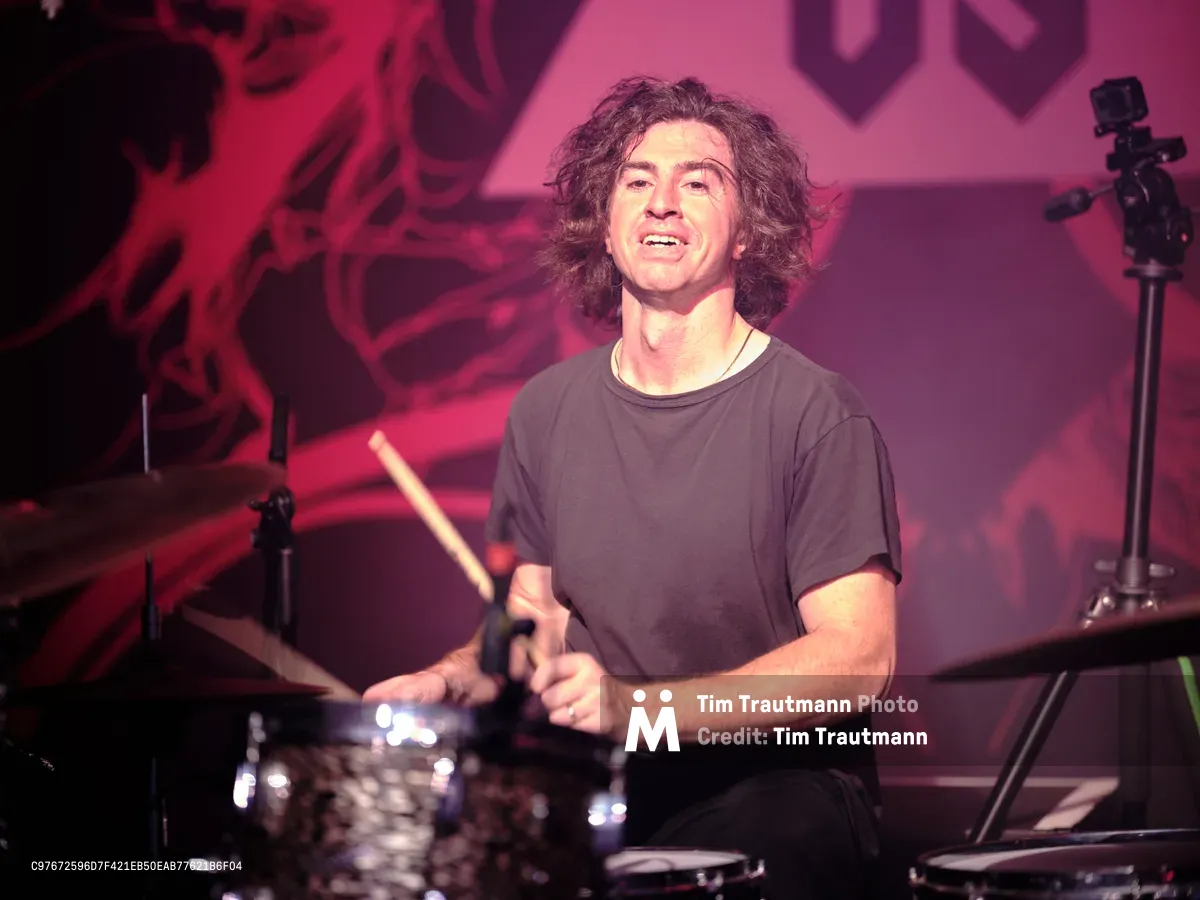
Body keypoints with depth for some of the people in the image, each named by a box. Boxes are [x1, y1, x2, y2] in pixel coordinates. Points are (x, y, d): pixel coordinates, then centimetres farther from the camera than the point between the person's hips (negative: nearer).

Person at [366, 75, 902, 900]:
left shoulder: (815, 414, -8)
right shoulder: (547, 409, 8)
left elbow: (861, 656, -13)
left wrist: (641, 706, -24)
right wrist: (453, 677, -4)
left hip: (775, 781, -4)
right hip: (601, 783, 4)